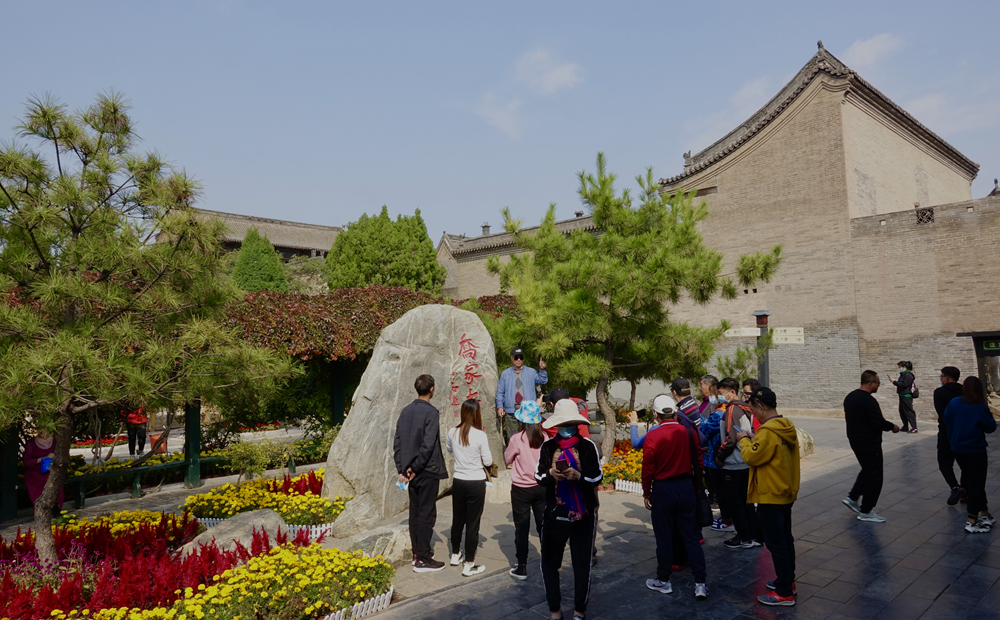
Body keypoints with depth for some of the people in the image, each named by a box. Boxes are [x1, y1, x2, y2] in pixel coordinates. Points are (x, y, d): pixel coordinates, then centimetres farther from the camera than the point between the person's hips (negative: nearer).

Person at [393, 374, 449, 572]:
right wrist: (415, 468, -12)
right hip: (427, 471, -7)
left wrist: (402, 468, 7)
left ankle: (417, 552, 25)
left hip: (410, 472, 7)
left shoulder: (405, 411, 7)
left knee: (415, 512, 15)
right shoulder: (431, 412, -15)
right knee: (427, 514, -1)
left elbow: (397, 443, 7)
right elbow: (428, 445, -21)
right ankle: (423, 560, 4)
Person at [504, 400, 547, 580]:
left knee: (522, 528, 8)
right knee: (543, 525, 15)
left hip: (521, 489, -3)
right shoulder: (544, 437, -7)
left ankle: (521, 568, 14)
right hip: (542, 487, 3)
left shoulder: (517, 438, -18)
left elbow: (507, 459, -3)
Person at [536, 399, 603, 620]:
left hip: (583, 514, -2)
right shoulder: (548, 446, -1)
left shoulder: (587, 446, -8)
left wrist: (578, 476, -25)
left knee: (582, 564, 9)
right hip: (554, 513, 2)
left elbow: (597, 478, -8)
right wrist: (550, 474, -20)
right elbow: (539, 476, 0)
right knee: (549, 562, 9)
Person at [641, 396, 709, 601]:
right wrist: (695, 486, 17)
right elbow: (698, 463, 3)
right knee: (691, 538, 11)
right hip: (686, 488, 3)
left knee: (664, 538, 10)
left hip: (662, 490, -3)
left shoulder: (652, 436, -15)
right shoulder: (689, 433, -5)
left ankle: (663, 581, 23)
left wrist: (646, 493, 3)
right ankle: (700, 584, 12)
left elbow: (648, 469, -10)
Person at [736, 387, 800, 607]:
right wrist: (754, 440, 6)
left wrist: (744, 440, -4)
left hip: (770, 497, -10)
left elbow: (751, 457, -20)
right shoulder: (787, 428, 5)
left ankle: (784, 593, 7)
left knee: (776, 543, -1)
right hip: (786, 492, 10)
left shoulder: (768, 431, -24)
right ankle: (788, 581, 33)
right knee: (785, 539, 20)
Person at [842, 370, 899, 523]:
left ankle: (852, 498, 21)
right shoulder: (868, 401, -22)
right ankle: (866, 511, 7)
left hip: (855, 440, 9)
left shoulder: (850, 397, 7)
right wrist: (893, 426, -5)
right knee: (874, 476, 1)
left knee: (867, 470, 24)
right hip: (869, 443, -9)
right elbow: (879, 423, -25)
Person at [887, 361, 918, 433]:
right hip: (902, 395, 10)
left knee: (909, 412, -8)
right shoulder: (903, 374, 15)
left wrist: (894, 381, -18)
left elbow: (903, 384, -22)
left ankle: (914, 427, -6)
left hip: (906, 396, -10)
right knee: (902, 411, 14)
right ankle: (905, 427, 21)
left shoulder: (908, 375, -15)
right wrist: (895, 381, 7)